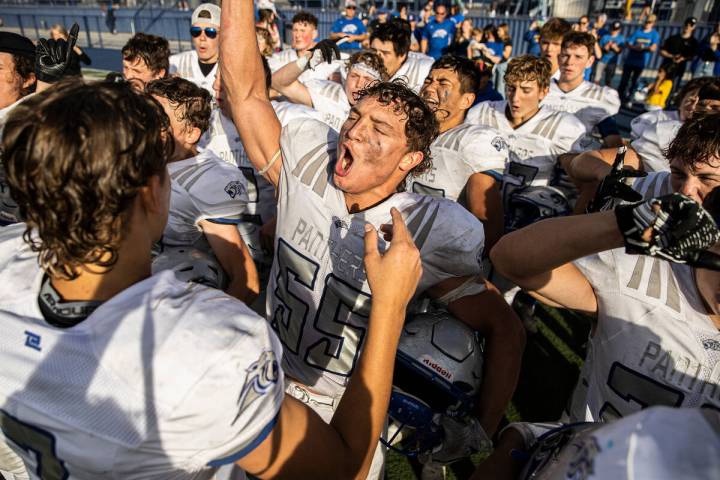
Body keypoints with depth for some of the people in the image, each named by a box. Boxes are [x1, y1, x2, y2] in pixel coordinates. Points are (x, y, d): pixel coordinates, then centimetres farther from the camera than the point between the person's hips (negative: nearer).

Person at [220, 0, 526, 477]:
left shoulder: (433, 232, -21)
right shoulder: (306, 162, -12)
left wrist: (481, 437, -22)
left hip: (350, 418, -2)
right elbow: (246, 93, -10)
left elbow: (505, 330, -15)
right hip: (269, 384, 3)